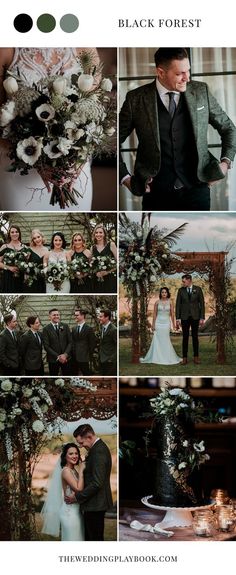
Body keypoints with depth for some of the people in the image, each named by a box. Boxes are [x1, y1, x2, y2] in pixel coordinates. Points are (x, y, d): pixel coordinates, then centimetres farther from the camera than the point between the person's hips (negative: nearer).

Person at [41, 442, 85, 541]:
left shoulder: (74, 470, 11)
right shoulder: (66, 471, -14)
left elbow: (81, 489, 6)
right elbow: (78, 489, -23)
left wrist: (81, 471, 1)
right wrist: (81, 471, -17)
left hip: (76, 511, 9)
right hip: (69, 511, -9)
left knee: (77, 538, 14)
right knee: (72, 539, -1)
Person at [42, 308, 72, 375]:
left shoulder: (65, 326, 5)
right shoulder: (46, 329, -3)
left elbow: (70, 342, 3)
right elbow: (46, 346, -7)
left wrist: (65, 354, -11)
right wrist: (57, 357, -13)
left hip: (66, 358, 2)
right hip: (53, 359, -2)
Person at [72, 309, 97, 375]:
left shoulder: (89, 329, -6)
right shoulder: (74, 329, 12)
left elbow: (92, 344, -6)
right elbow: (73, 343, 15)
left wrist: (89, 358, -8)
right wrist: (72, 356, 6)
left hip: (84, 359, -5)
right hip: (74, 359, 5)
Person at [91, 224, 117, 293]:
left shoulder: (111, 244, -1)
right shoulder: (93, 247, 10)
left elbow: (117, 262, -4)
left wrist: (107, 271, -14)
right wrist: (96, 272, -3)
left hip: (110, 279, -3)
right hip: (97, 280, 3)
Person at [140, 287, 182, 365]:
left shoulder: (170, 302, 2)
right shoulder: (157, 302, 2)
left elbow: (172, 314, 4)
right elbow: (154, 314, 4)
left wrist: (173, 324, 1)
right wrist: (153, 324, 0)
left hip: (166, 322, 0)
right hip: (158, 322, 0)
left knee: (165, 340, 0)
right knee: (157, 340, 0)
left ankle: (167, 358, 11)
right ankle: (155, 358, 8)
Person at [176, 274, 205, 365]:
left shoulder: (198, 289, -1)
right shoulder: (181, 290, 1)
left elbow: (202, 303, 0)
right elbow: (178, 304, 2)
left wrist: (202, 318, -5)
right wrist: (177, 318, -4)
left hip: (195, 317, 0)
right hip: (185, 317, 0)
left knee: (195, 337, 5)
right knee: (185, 337, 2)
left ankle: (196, 357, 13)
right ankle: (185, 358, 6)